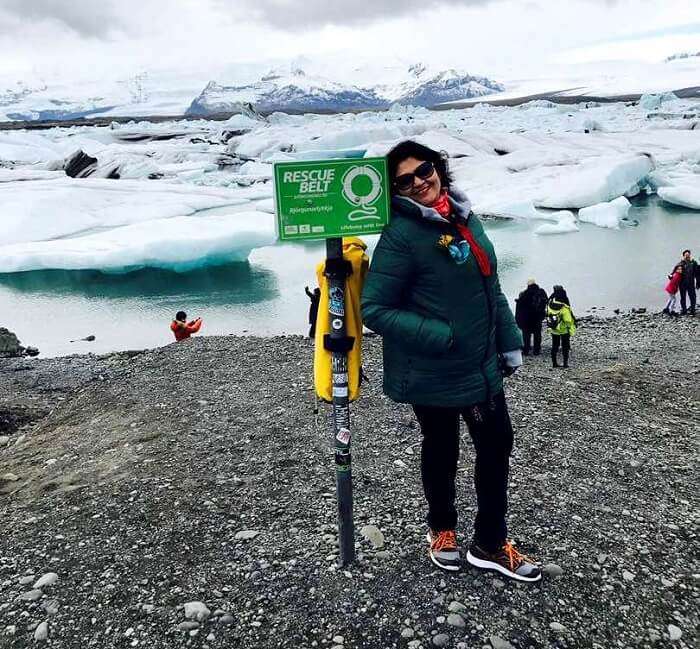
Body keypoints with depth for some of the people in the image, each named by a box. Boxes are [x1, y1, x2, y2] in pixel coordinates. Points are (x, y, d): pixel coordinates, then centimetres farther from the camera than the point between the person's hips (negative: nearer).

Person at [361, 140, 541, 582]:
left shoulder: (465, 217, 5)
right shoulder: (401, 235, -17)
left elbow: (491, 287, 12)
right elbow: (375, 310, -19)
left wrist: (510, 342, 12)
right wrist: (439, 336, -23)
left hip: (482, 366, 7)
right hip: (433, 374, -7)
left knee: (498, 446, 14)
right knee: (442, 453, 14)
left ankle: (491, 544, 32)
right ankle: (442, 529, 42)